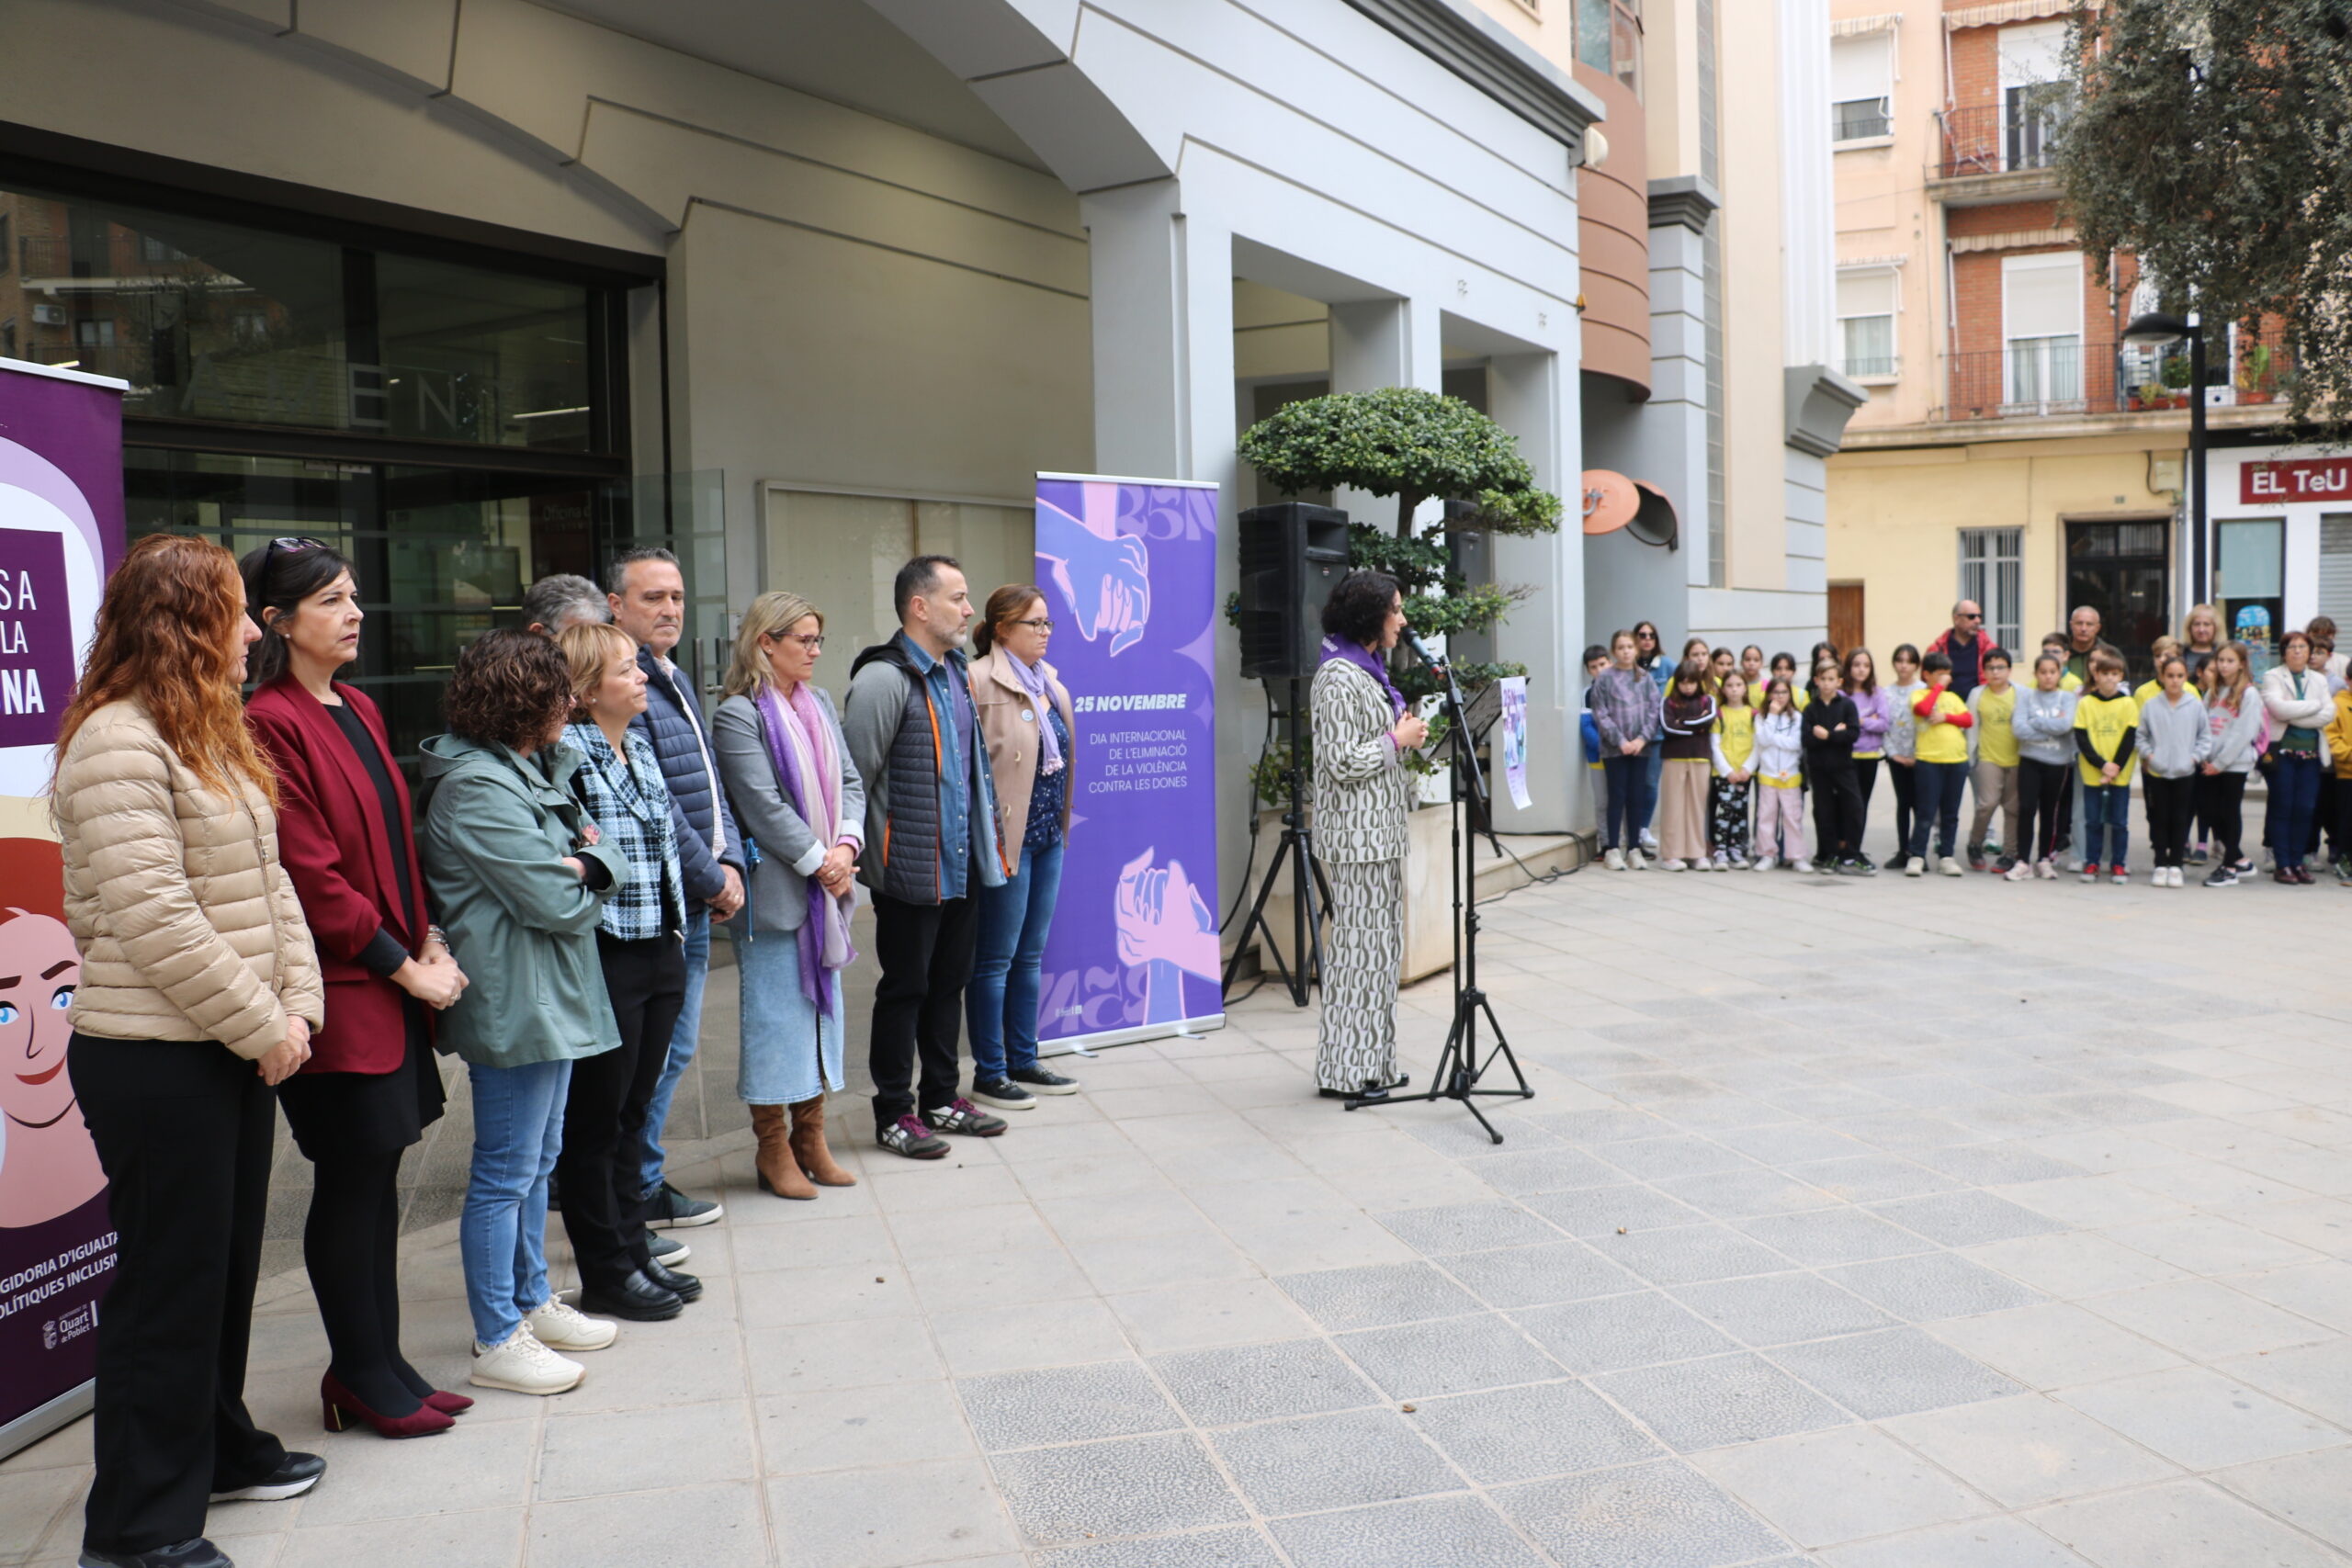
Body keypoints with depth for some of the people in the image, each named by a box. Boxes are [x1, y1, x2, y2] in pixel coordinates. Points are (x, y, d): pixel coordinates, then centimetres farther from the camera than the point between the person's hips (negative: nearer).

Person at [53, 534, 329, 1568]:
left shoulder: (213, 737, 15)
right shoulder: (117, 742, -17)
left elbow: (268, 881, 13)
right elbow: (152, 917, -23)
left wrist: (297, 1004, 2)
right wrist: (262, 1025, -16)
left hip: (237, 1048, 9)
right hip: (154, 1061, -9)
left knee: (229, 1259, 20)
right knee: (168, 1281, 0)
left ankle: (217, 1448, 37)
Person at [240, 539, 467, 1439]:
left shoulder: (359, 712, 14)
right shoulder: (271, 725, -13)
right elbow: (312, 876, -17)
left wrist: (428, 941, 5)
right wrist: (407, 967, -12)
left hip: (392, 983, 8)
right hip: (338, 991, -8)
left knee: (377, 1172, 13)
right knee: (353, 1175, 1)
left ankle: (376, 1365, 23)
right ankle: (362, 1374, 16)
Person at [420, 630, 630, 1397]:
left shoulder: (534, 769, 13)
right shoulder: (477, 787, -19)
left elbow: (605, 856, 13)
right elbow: (555, 902, -22)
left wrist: (589, 864, -9)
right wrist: (583, 877, -1)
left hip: (552, 999, 11)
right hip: (512, 1006, -11)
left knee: (540, 1158, 19)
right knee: (505, 1173, -1)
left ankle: (532, 1302, 32)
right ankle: (496, 1342, 9)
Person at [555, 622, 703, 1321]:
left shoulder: (640, 746, 12)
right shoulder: (567, 753, -16)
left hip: (660, 952, 8)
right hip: (606, 958, -8)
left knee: (633, 1111, 17)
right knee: (596, 1120, 5)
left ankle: (634, 1249, 29)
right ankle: (605, 1273, 16)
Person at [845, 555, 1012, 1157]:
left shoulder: (957, 673, 13)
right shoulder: (884, 679, -16)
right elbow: (853, 778, -17)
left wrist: (988, 840, 19)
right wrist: (878, 855, -14)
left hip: (962, 868, 8)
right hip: (911, 874, -8)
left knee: (949, 982, 17)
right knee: (904, 989, 3)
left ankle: (942, 1097, 30)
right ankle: (894, 1114, 15)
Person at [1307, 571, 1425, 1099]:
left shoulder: (1367, 669, 16)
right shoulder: (1338, 678, -16)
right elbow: (1342, 762, -21)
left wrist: (1404, 734, 10)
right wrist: (1399, 739, -11)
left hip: (1380, 831, 10)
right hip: (1357, 833, -10)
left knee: (1379, 941, 13)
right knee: (1358, 942, -5)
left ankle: (1371, 1063, 20)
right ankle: (1345, 1071, 2)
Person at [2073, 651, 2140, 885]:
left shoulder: (2128, 703, 2)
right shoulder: (2085, 703, 1)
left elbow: (2130, 738, -2)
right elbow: (2081, 738, -3)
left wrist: (2116, 767, -11)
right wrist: (2102, 765, -12)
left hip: (2121, 774, 0)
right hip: (2092, 773, 0)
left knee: (2119, 821, 4)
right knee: (2093, 820, 5)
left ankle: (2118, 864, 13)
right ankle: (2091, 863, 13)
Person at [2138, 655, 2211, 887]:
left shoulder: (2195, 705, -2)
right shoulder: (2151, 706, -2)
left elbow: (2205, 736, 7)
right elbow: (2141, 735, 7)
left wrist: (2196, 756, -4)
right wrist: (2148, 754, -6)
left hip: (2185, 772, 0)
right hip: (2157, 772, 0)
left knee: (2180, 819, 5)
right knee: (2160, 819, 5)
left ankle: (2175, 865, 12)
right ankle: (2161, 865, 12)